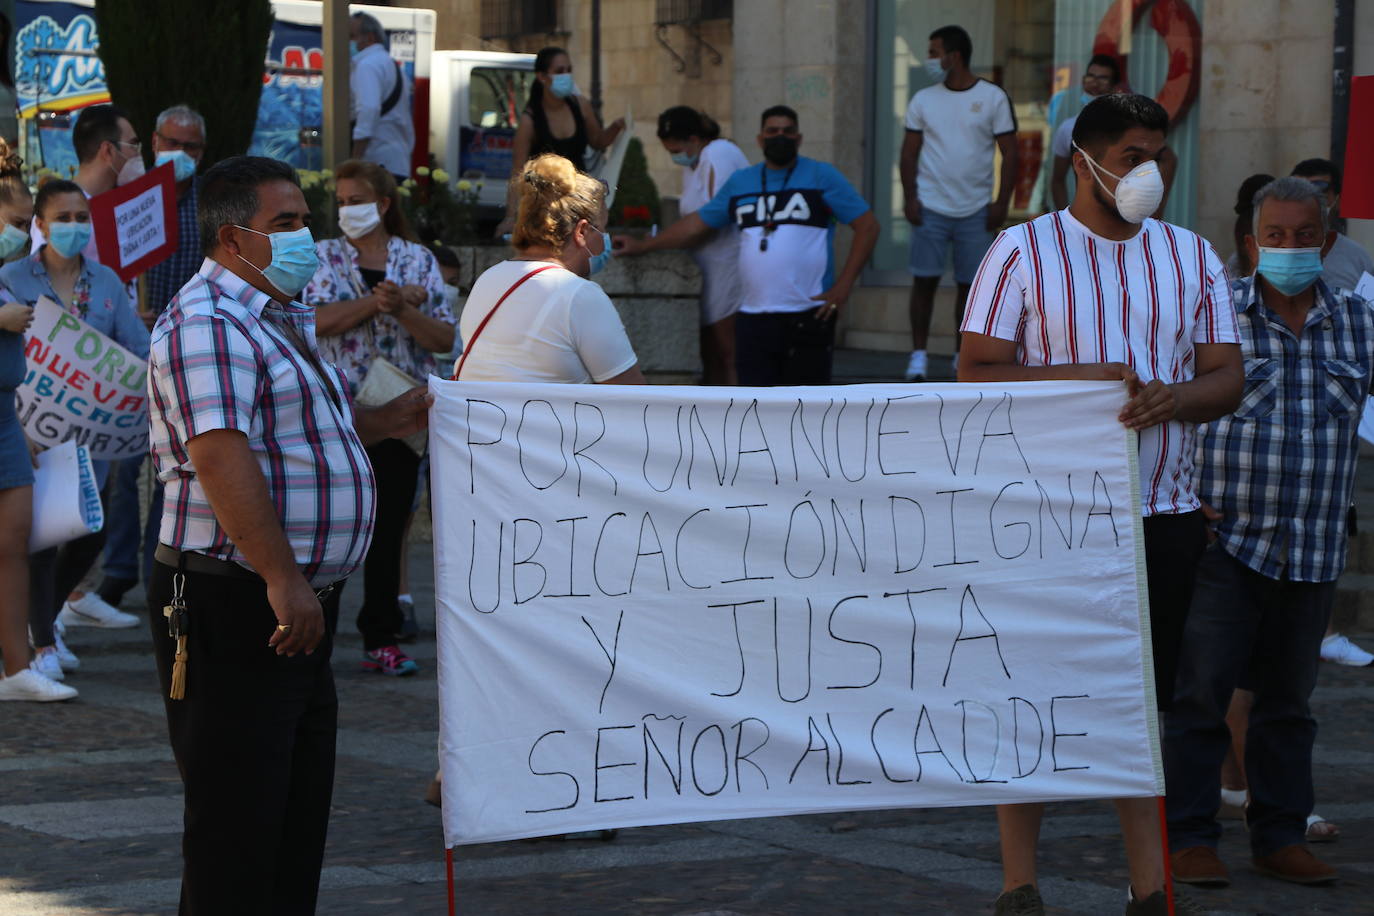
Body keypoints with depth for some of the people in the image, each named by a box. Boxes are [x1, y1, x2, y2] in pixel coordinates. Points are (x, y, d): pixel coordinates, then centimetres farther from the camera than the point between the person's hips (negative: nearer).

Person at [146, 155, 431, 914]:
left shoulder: (283, 320, 19)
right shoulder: (207, 325, -15)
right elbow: (221, 456, -27)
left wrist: (385, 421, 21)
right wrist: (284, 580, -32)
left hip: (298, 607, 10)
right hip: (232, 607, -10)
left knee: (299, 814, 15)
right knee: (237, 823, -7)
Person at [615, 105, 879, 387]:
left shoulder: (821, 176, 3)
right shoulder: (740, 182, 16)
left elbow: (867, 225, -1)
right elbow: (698, 224, 24)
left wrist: (844, 284, -8)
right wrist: (642, 246, 21)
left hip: (808, 317, -4)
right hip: (753, 318, 4)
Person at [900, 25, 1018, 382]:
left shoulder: (993, 98, 0)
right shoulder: (924, 100, 6)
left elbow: (1009, 153, 1)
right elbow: (909, 152, 7)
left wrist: (1002, 203, -6)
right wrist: (909, 198, -5)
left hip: (976, 211, -1)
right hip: (931, 206, 1)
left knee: (969, 284, 5)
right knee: (924, 281, -3)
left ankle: (962, 356, 14)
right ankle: (918, 355, 1)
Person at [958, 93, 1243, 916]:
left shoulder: (1192, 257, 11)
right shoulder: (1024, 252, 0)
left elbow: (1227, 378, 7)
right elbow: (978, 373, -6)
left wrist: (1172, 397, -16)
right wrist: (1081, 376, -18)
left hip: (1162, 514, 3)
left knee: (1146, 702, 7)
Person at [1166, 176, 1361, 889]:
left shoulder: (1356, 321, 9)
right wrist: (1183, 497, -7)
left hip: (1313, 553, 3)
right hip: (1225, 539, -3)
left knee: (1288, 699, 11)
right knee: (1200, 694, -4)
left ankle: (1281, 837, 20)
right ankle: (1188, 838, 4)